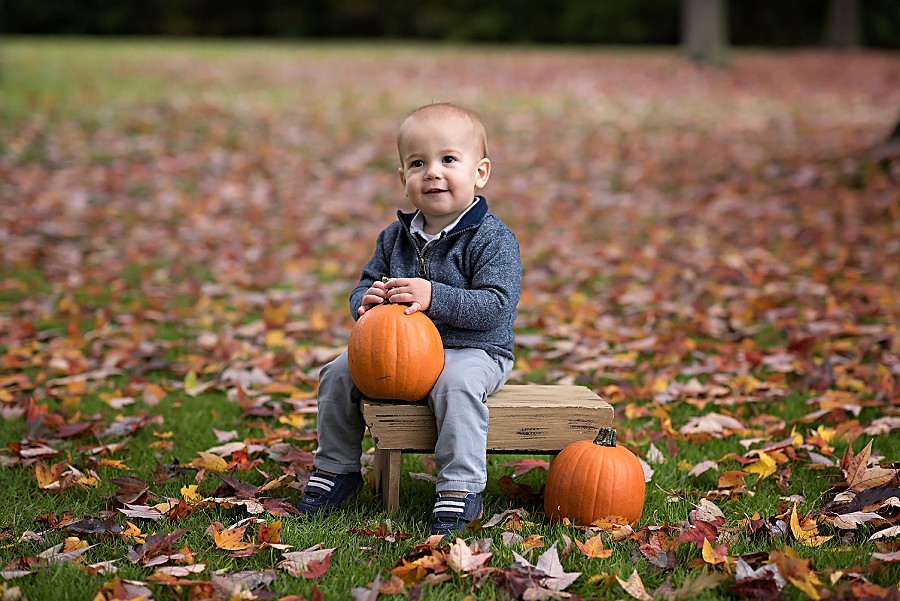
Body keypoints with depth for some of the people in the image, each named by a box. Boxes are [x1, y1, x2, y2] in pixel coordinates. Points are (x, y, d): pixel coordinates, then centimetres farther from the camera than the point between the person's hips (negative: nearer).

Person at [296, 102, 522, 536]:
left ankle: (460, 488, -28)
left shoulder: (492, 239, -13)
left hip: (471, 351, -6)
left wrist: (433, 297, -32)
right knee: (338, 373, -4)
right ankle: (337, 468, 13)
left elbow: (496, 306, -23)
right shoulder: (395, 238, 6)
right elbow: (366, 284, 13)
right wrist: (366, 301, -13)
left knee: (457, 383, -36)